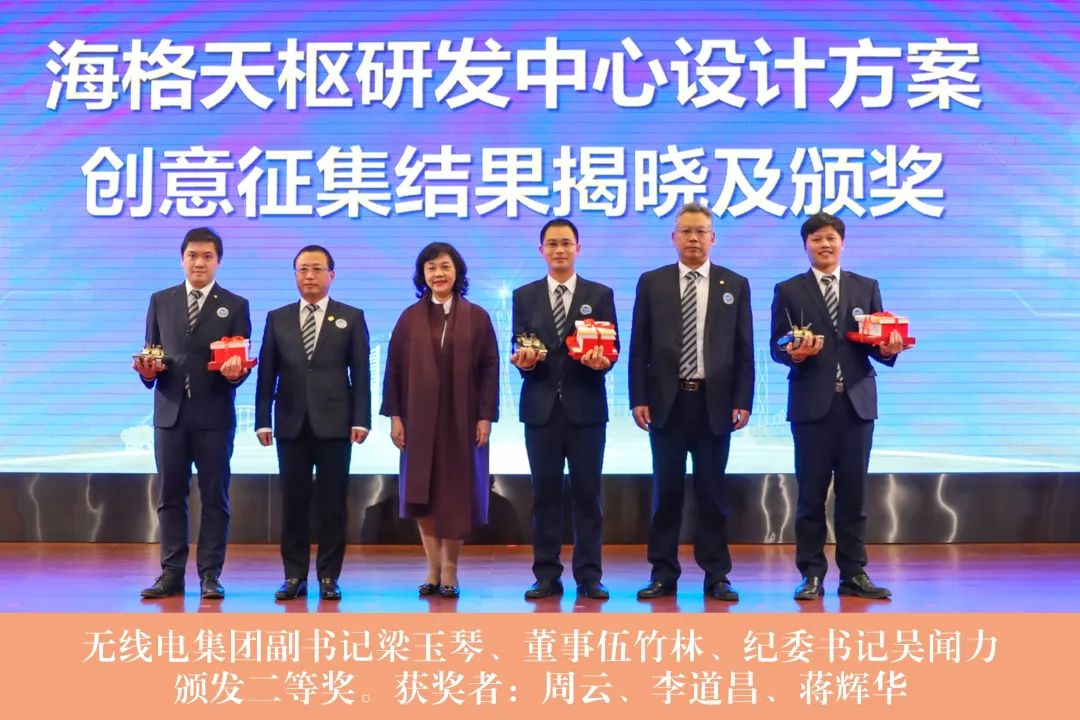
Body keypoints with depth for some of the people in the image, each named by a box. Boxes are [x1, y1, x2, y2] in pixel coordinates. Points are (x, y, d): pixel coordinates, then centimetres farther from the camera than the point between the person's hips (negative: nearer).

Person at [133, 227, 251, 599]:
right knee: (170, 495, 5)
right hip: (170, 412, 2)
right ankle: (172, 573, 12)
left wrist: (235, 372, -21)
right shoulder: (160, 301, 11)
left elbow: (242, 361, 0)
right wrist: (148, 371, -10)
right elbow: (150, 353, 11)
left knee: (214, 496, 2)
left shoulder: (235, 306, 4)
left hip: (214, 415, -2)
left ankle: (210, 575, 8)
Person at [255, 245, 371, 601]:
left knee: (333, 503, 2)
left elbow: (360, 372, 1)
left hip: (334, 423, -2)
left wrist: (360, 420, -6)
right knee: (293, 503, 5)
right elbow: (266, 374, 8)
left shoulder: (351, 317, 6)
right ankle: (294, 576, 12)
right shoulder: (277, 318, 11)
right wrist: (262, 420, 1)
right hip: (291, 424, 2)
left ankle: (328, 577, 10)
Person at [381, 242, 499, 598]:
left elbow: (489, 369, 1)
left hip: (461, 421, -1)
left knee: (455, 495, 3)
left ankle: (450, 572, 12)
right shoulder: (410, 318, 6)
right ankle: (434, 569, 13)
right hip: (420, 421, 1)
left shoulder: (476, 317, 4)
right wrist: (394, 415, -2)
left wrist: (485, 416, -6)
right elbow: (394, 369, 5)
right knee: (421, 495, 2)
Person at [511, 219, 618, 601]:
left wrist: (601, 360, -18)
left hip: (585, 408, -1)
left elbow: (612, 349, 3)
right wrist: (523, 361, -14)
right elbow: (520, 352, 8)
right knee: (545, 494, 4)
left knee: (587, 493, 2)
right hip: (541, 408, 1)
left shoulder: (600, 294, 7)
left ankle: (589, 576, 9)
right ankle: (547, 576, 11)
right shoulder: (524, 295, 10)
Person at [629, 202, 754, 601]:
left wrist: (742, 402, -3)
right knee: (666, 491, 4)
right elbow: (639, 347, 4)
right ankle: (663, 573, 11)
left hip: (714, 403, 0)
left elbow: (744, 350, 4)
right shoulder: (651, 282, 6)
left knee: (712, 492, 5)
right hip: (667, 401, 0)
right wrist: (638, 399, -4)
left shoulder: (735, 284, 7)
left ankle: (716, 576, 12)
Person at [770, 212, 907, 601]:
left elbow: (877, 343, 7)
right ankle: (812, 575, 8)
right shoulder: (789, 291, 6)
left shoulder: (866, 288, 12)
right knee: (811, 493, 1)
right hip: (812, 404, -2)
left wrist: (889, 349, -14)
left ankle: (854, 573, 13)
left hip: (857, 402, 2)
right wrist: (792, 353, -20)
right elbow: (776, 346, 1)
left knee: (853, 492, 6)